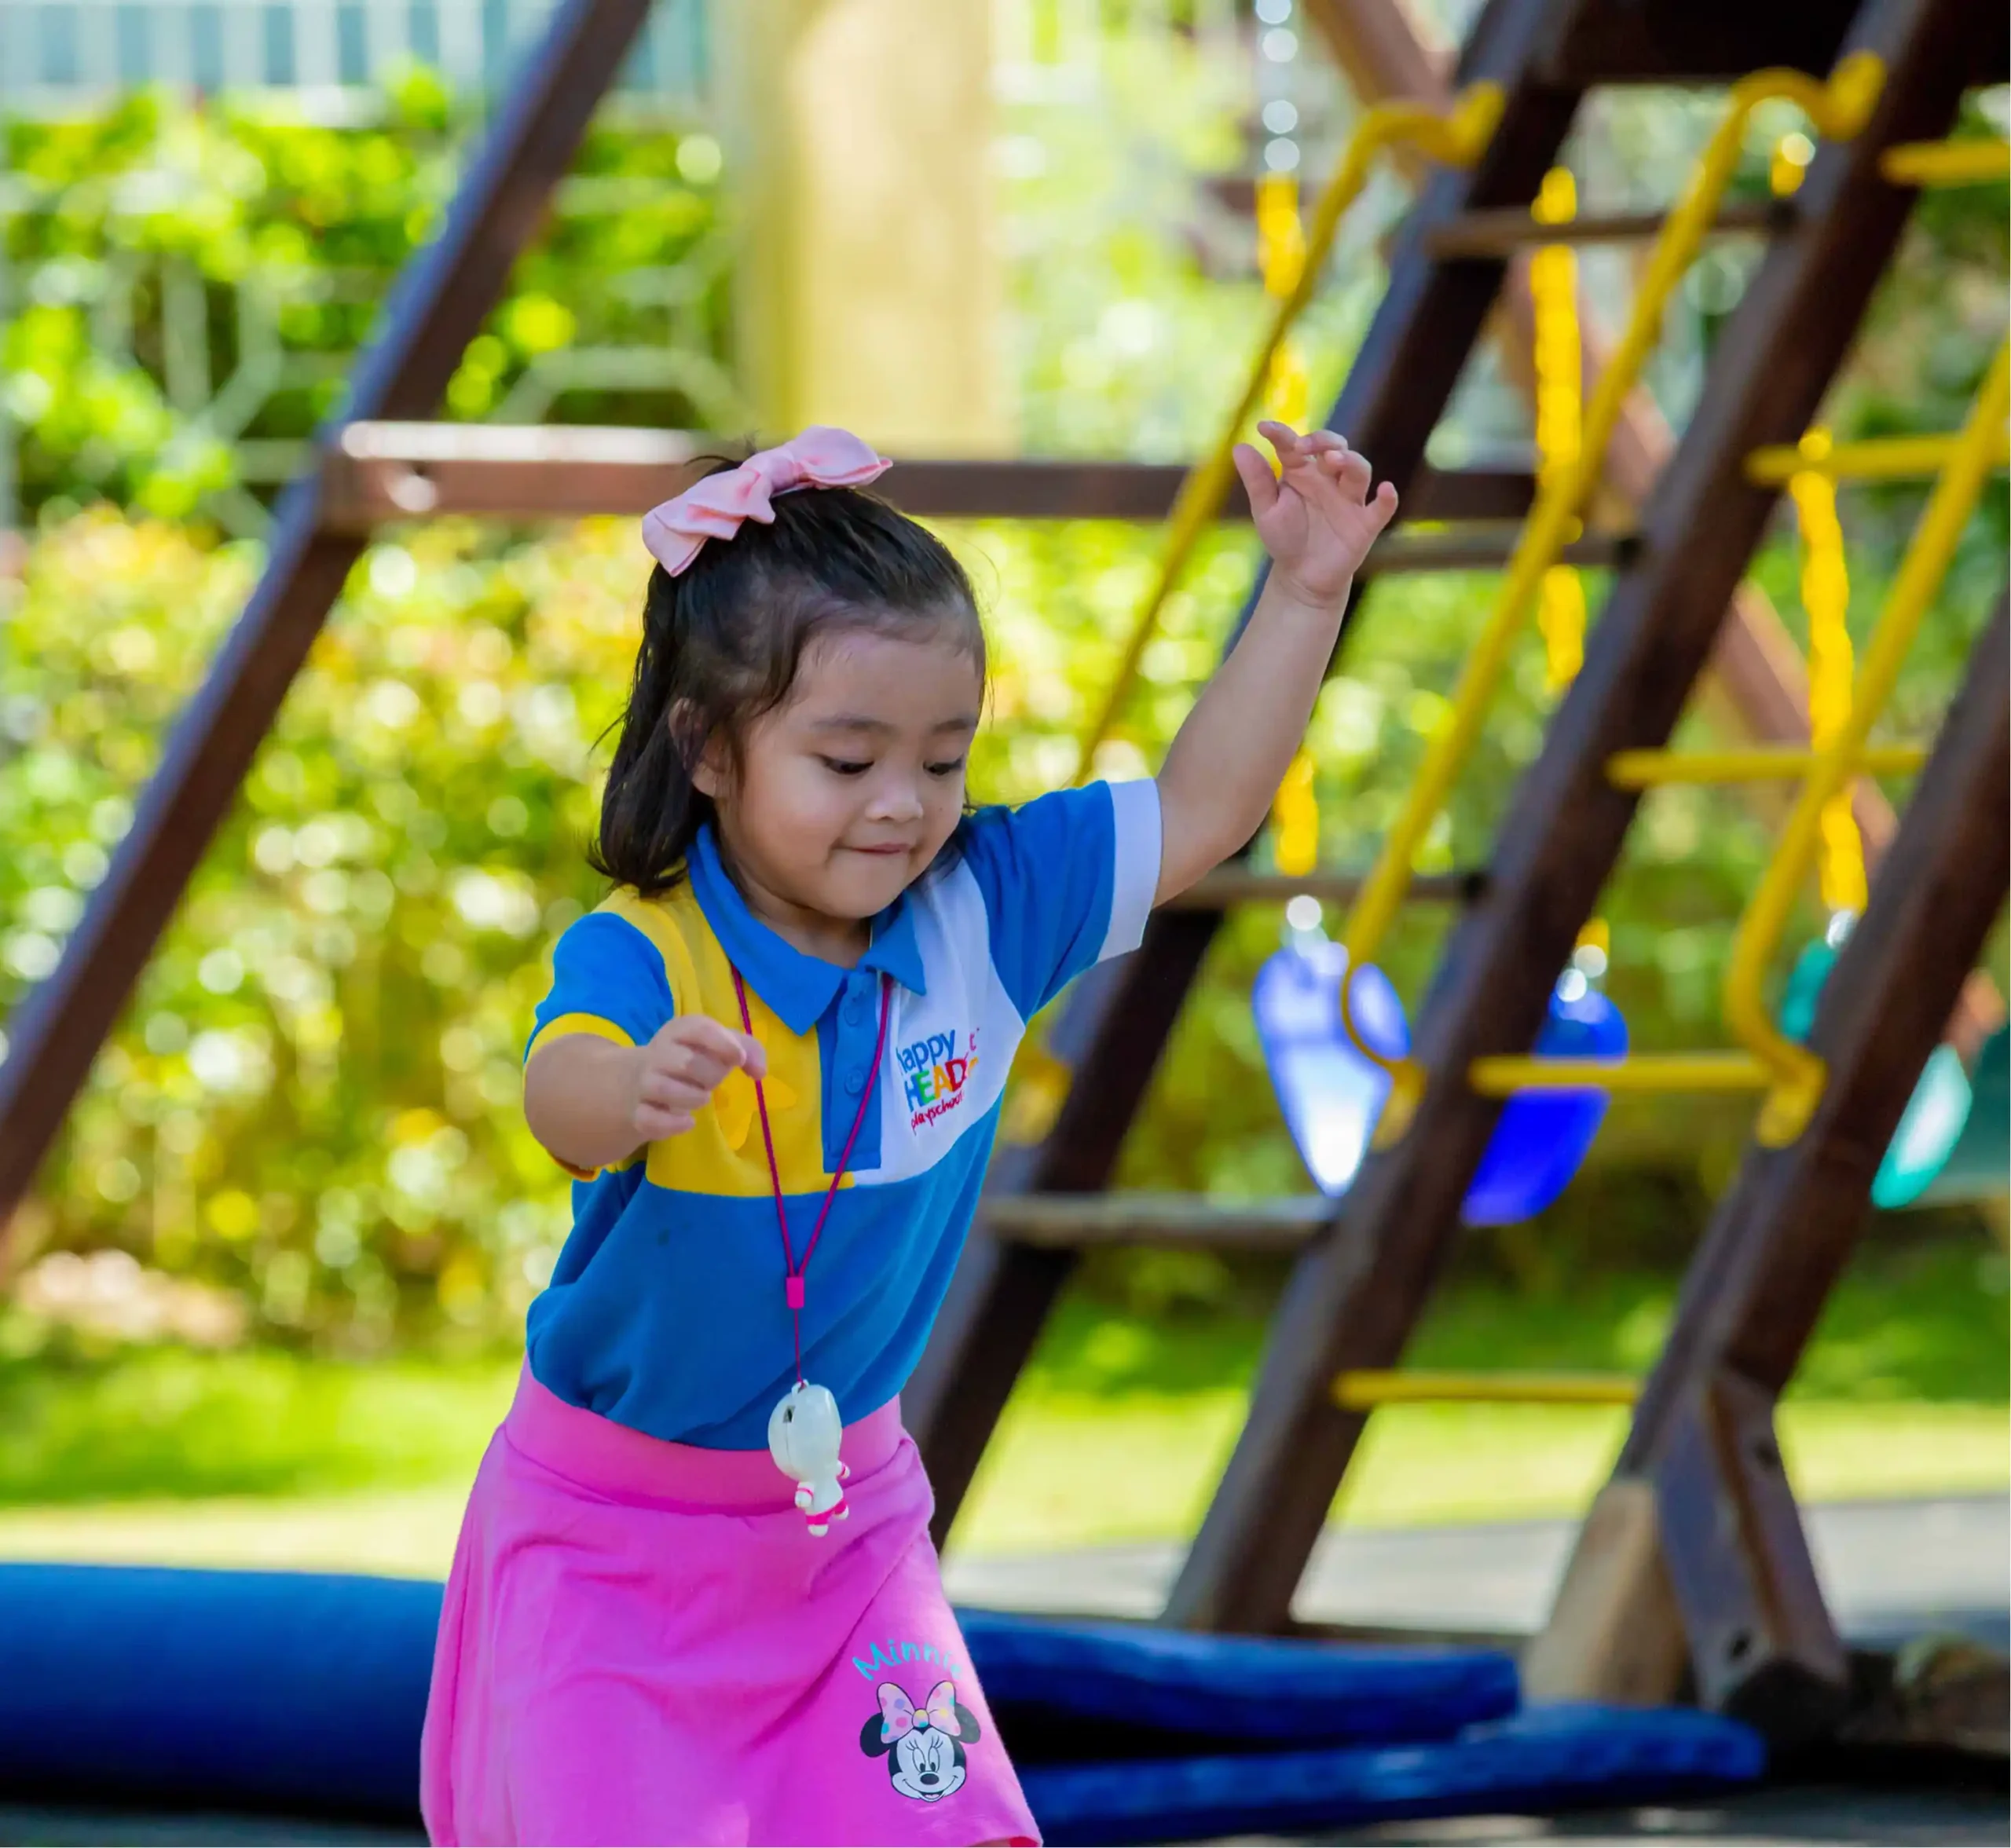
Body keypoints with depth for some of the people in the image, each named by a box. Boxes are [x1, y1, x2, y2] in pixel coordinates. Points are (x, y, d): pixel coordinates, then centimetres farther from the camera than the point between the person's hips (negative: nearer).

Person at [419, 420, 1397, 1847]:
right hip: (612, 1527, -4)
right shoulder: (638, 956, -25)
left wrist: (1306, 594, -11)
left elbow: (1199, 813, -2)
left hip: (848, 1505, 4)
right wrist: (635, 1088, -71)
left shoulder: (978, 913, -8)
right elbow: (564, 1092, -47)